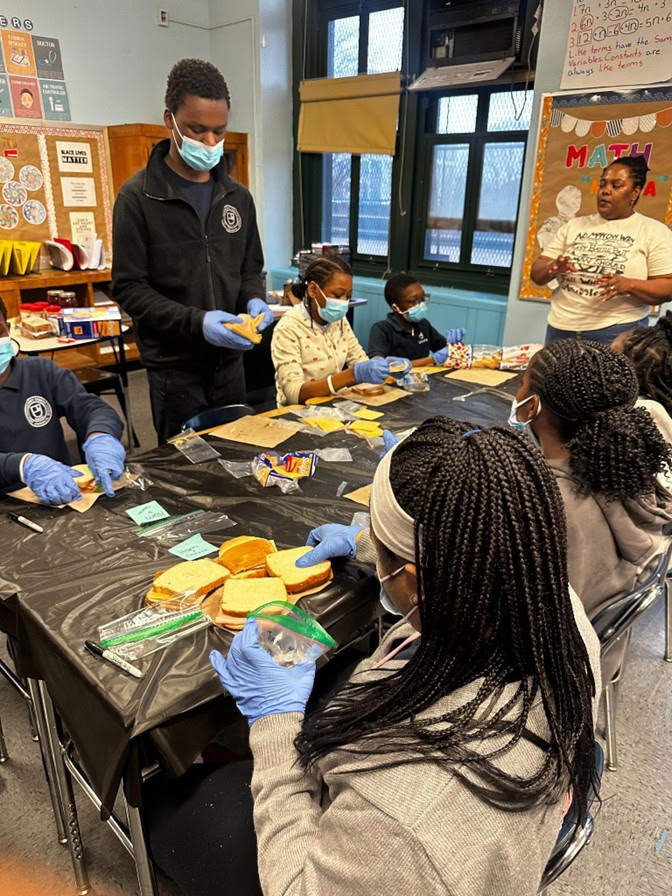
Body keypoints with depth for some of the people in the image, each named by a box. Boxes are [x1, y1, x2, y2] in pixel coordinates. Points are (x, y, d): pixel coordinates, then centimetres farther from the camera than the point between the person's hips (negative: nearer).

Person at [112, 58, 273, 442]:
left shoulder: (238, 196, 8)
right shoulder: (137, 197, -8)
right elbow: (130, 288, -11)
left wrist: (254, 300, -9)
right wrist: (195, 322, -24)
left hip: (229, 359, 5)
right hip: (174, 366, -4)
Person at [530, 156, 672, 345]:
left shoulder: (654, 231, 4)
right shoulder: (574, 226, 12)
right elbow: (537, 274, 8)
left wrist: (628, 285, -21)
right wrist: (553, 268, -14)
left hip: (618, 333, -3)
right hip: (561, 330, 3)